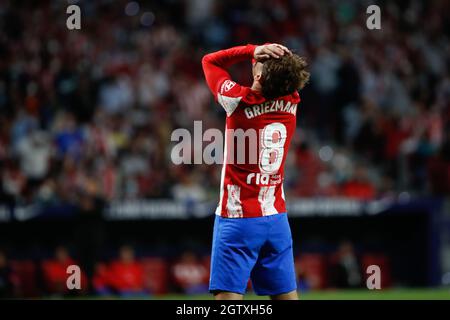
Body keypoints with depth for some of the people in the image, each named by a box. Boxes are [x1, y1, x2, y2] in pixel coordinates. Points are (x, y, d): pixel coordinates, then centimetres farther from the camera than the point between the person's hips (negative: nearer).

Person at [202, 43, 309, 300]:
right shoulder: (291, 102, -1)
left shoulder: (238, 101, -13)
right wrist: (260, 51, -4)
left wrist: (253, 50, -9)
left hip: (237, 219, -5)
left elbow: (210, 61, 4)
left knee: (228, 297, -9)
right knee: (286, 295, 9)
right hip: (277, 219, 5)